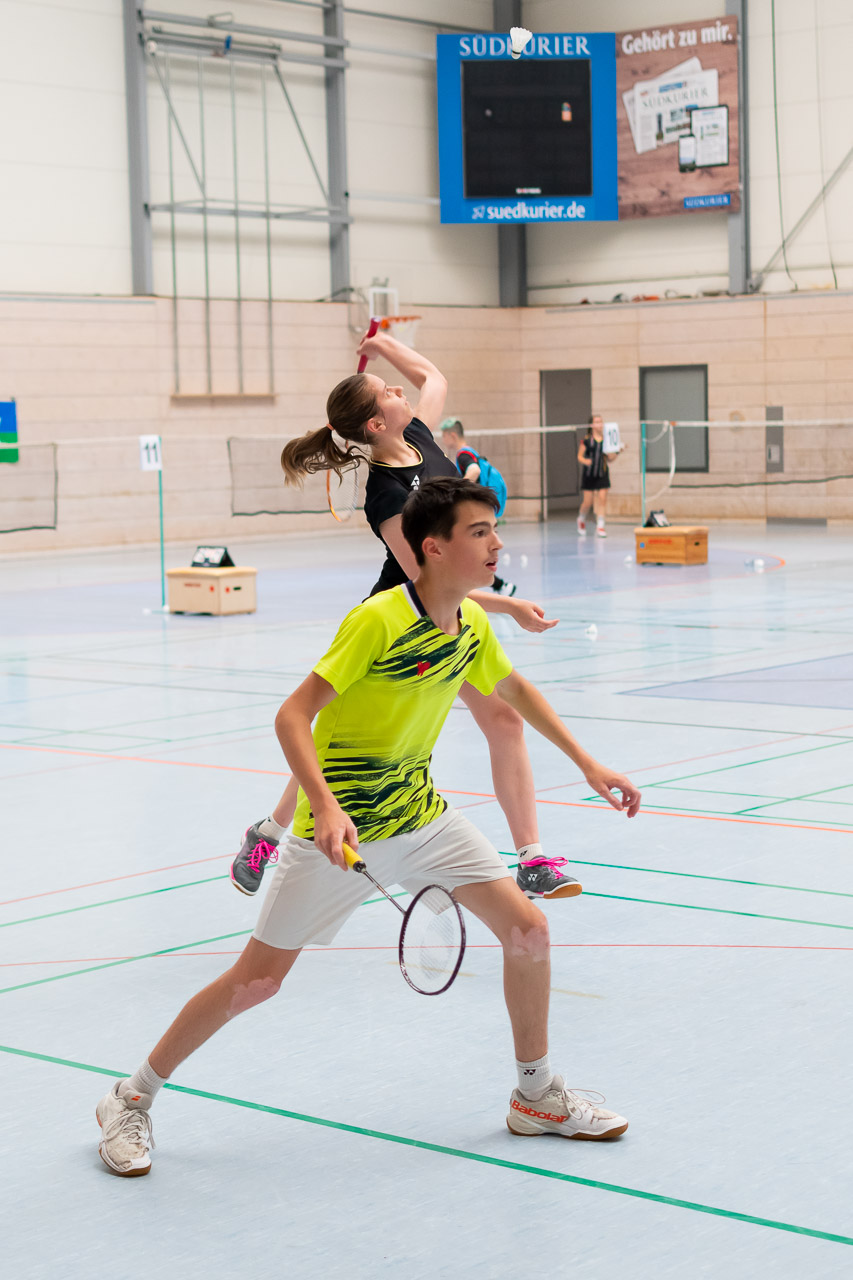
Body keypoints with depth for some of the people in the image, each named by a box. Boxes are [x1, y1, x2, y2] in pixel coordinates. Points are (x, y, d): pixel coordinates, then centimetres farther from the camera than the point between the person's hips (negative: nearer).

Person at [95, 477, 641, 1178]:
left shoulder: (473, 624, 0)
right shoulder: (379, 620, -23)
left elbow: (516, 689, 21)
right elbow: (293, 716, -24)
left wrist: (588, 764, 18)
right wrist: (326, 808, -38)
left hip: (419, 812, 7)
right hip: (339, 828, -6)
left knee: (528, 928, -3)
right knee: (257, 979, -3)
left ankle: (538, 1096, 16)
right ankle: (131, 1099, 16)